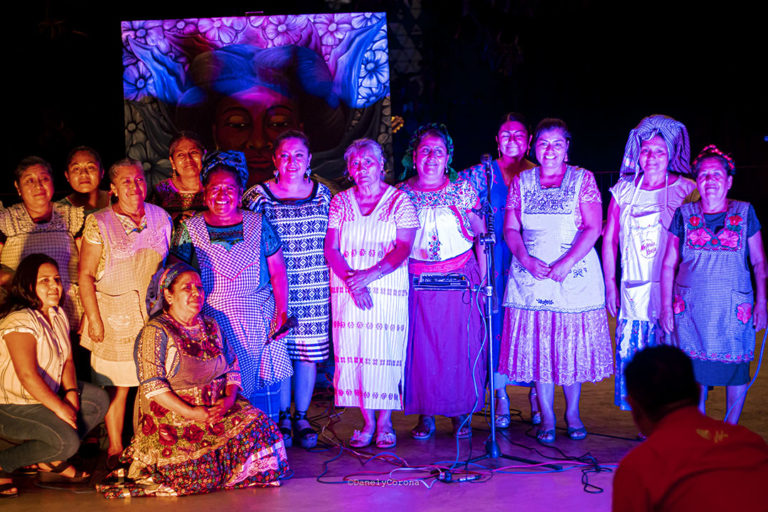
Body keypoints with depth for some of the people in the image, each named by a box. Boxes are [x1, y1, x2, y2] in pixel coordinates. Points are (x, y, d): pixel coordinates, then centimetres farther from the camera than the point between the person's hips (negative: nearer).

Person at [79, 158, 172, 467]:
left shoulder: (160, 218, 9)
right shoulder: (99, 223, -2)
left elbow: (168, 264, 16)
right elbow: (85, 275, -4)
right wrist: (94, 319, -9)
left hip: (154, 314, 3)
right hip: (114, 315, -3)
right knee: (116, 385, 0)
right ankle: (115, 448, 13)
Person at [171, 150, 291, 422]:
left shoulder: (258, 223, 4)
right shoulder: (190, 228, 2)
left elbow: (277, 272, 8)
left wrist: (281, 312, 1)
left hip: (258, 321, 1)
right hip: (211, 324, -1)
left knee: (264, 384, 2)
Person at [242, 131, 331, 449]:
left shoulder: (323, 194, 7)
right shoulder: (258, 196, -2)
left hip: (314, 291, 2)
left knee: (309, 352, 6)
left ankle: (302, 417, 20)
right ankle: (283, 418, 17)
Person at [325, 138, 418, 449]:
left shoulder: (399, 200, 3)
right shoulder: (340, 202, 11)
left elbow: (403, 248, -6)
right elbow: (331, 249, 4)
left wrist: (369, 276, -16)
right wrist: (352, 280, -12)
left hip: (389, 290, -2)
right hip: (348, 290, 2)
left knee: (386, 353, -4)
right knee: (353, 352, -1)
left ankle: (385, 422, 7)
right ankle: (367, 422, 10)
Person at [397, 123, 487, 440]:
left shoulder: (463, 190, 5)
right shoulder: (401, 194, 5)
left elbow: (482, 235, 6)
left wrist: (483, 278, 0)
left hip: (461, 281, 0)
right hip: (417, 283, 0)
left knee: (461, 346, 2)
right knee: (421, 348, 1)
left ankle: (462, 414, 16)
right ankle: (426, 416, 13)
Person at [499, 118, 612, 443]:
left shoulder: (582, 180, 2)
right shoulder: (521, 182, 9)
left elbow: (593, 228, -5)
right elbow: (511, 229, 7)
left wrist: (566, 263, -16)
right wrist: (526, 259, -11)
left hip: (575, 275, -1)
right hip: (531, 276, 2)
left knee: (574, 346, 3)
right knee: (538, 346, 1)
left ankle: (572, 413, 18)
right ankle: (547, 417, 11)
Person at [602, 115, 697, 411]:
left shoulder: (686, 190, 2)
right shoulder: (624, 190, 10)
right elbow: (609, 239, 14)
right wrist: (610, 284, 8)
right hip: (634, 291, 3)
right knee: (631, 355, -2)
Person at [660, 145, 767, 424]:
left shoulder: (744, 213, 4)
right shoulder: (684, 215, 5)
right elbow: (668, 265, 8)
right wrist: (666, 306, 3)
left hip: (734, 309, 0)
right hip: (691, 308, 1)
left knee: (735, 368, 2)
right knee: (696, 370, 3)